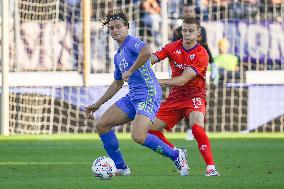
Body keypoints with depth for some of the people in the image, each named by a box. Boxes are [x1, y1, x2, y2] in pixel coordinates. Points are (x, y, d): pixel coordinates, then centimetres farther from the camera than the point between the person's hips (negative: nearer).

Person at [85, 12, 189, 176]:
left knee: (138, 136, -25)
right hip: (133, 96, 10)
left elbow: (147, 52, -33)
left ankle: (176, 156, -4)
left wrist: (130, 71, -23)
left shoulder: (132, 42, -8)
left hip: (149, 94, -10)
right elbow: (117, 84, 32)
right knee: (102, 125, 4)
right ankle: (121, 168, 11)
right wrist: (97, 105, 32)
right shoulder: (118, 56, 21)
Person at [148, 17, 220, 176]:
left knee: (196, 125, -33)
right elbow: (151, 58, -8)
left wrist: (157, 82, -29)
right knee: (150, 127, -2)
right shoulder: (173, 47, 0)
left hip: (195, 96, -6)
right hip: (175, 96, 6)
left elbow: (182, 80, -23)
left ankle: (211, 167, -34)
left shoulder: (201, 55, -16)